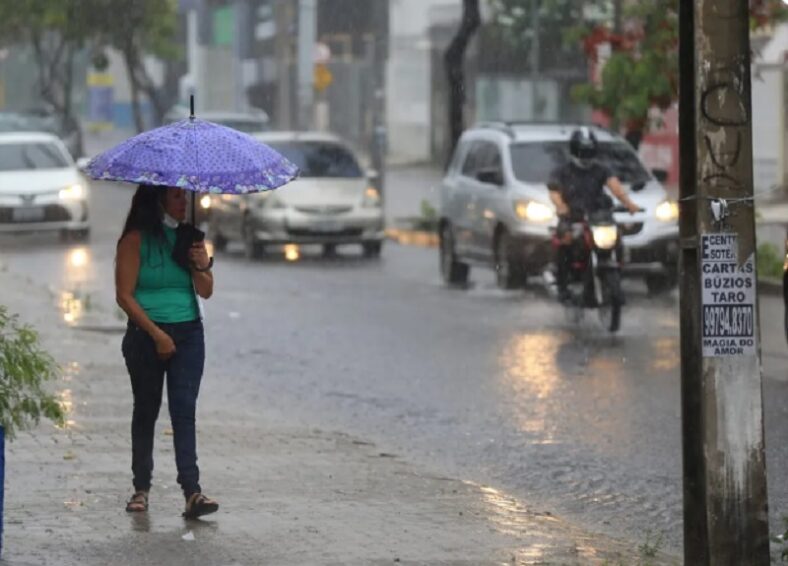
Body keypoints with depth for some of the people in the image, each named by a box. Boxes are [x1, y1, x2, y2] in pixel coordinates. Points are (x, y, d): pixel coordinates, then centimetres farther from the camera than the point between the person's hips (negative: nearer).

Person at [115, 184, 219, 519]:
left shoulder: (189, 237, 8)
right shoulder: (136, 240, -6)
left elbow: (206, 292, 8)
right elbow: (125, 295, -11)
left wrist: (202, 267, -13)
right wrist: (157, 334, -14)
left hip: (188, 334, 3)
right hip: (146, 335, -3)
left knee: (184, 410, -7)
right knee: (146, 411, 7)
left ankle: (191, 490, -16)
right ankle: (142, 488, 18)